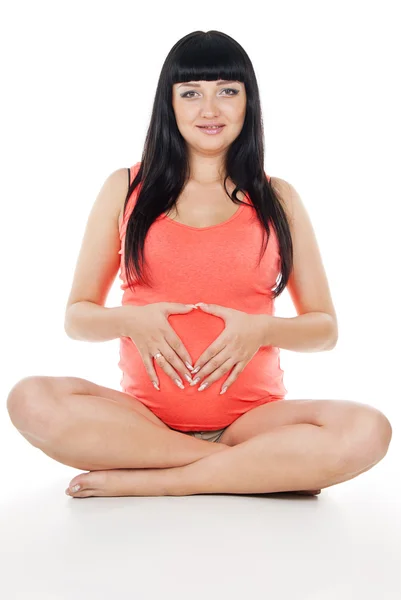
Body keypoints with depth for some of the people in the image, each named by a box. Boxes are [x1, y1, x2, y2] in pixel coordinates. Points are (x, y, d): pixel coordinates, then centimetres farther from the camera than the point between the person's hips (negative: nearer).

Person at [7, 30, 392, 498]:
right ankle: (273, 466, -19)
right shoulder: (125, 189, 9)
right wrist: (130, 321, -11)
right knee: (30, 401, -29)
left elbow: (325, 328, 10)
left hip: (252, 417, -1)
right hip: (143, 415, 1)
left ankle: (146, 481, -20)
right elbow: (76, 316, 10)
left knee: (367, 431, -28)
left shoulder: (277, 199, 10)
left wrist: (262, 329, -11)